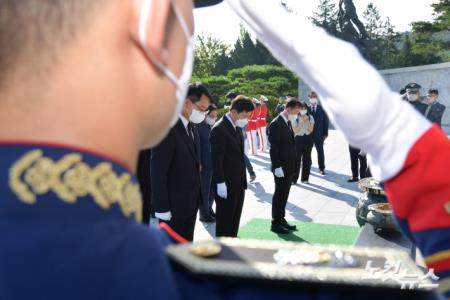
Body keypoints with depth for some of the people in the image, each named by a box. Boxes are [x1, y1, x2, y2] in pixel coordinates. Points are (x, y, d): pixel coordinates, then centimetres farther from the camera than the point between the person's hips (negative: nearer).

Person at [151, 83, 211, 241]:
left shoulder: (190, 126, 8)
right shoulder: (167, 128, -20)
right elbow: (158, 172, -20)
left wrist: (197, 186, 8)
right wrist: (162, 208, -18)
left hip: (191, 202, 8)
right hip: (173, 204, -8)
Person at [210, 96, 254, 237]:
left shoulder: (237, 127, 11)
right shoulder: (219, 129, -18)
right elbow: (216, 159, -20)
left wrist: (243, 179, 12)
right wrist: (220, 183, -21)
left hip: (238, 182, 9)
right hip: (226, 184, -9)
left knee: (235, 216, 17)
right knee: (225, 217, 4)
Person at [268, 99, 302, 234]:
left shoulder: (288, 123, 12)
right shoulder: (276, 124, -16)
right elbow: (273, 148, -19)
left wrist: (293, 165, 11)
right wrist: (277, 167, -22)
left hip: (289, 167, 8)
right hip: (281, 168, -8)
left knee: (284, 195, 15)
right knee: (279, 195, 2)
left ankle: (281, 219, 27)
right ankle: (275, 223, 13)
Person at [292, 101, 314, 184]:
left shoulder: (310, 117, 2)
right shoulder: (295, 118, -4)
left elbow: (311, 130, -3)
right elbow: (295, 131, -10)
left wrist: (308, 122, -15)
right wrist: (302, 122, -17)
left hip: (308, 139, 3)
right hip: (299, 139, -3)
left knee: (307, 159, 7)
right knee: (297, 159, -4)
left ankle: (305, 178, 17)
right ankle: (293, 179, 2)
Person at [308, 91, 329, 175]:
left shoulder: (321, 109, 0)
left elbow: (326, 121, 1)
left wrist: (325, 133, -3)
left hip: (319, 134, 0)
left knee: (320, 152, 5)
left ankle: (321, 168, 16)